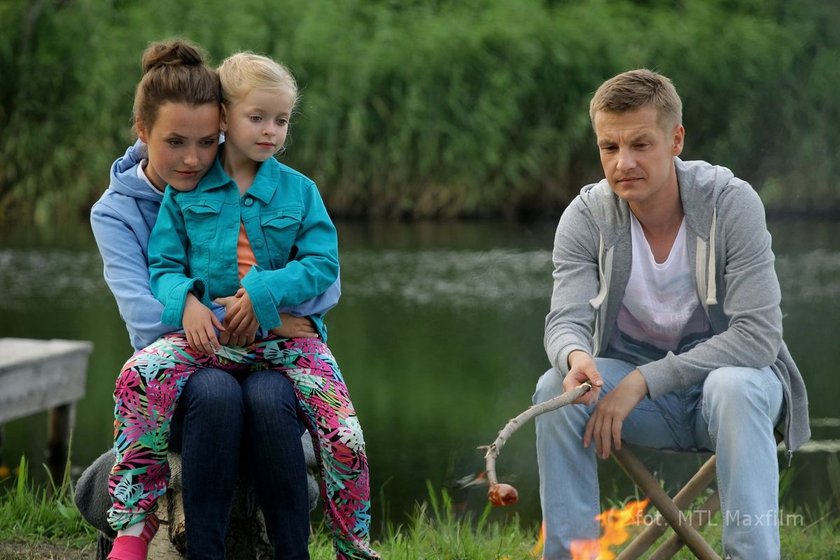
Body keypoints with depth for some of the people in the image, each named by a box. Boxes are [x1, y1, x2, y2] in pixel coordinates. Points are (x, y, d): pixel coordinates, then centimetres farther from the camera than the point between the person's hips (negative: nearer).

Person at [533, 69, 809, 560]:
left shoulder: (732, 202, -19)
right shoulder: (587, 216, -9)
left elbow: (758, 335, -24)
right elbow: (567, 319, -16)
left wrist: (644, 380, -31)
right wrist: (576, 356, -42)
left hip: (729, 370, -3)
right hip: (635, 388, 3)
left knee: (734, 388, -36)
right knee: (556, 388, -25)